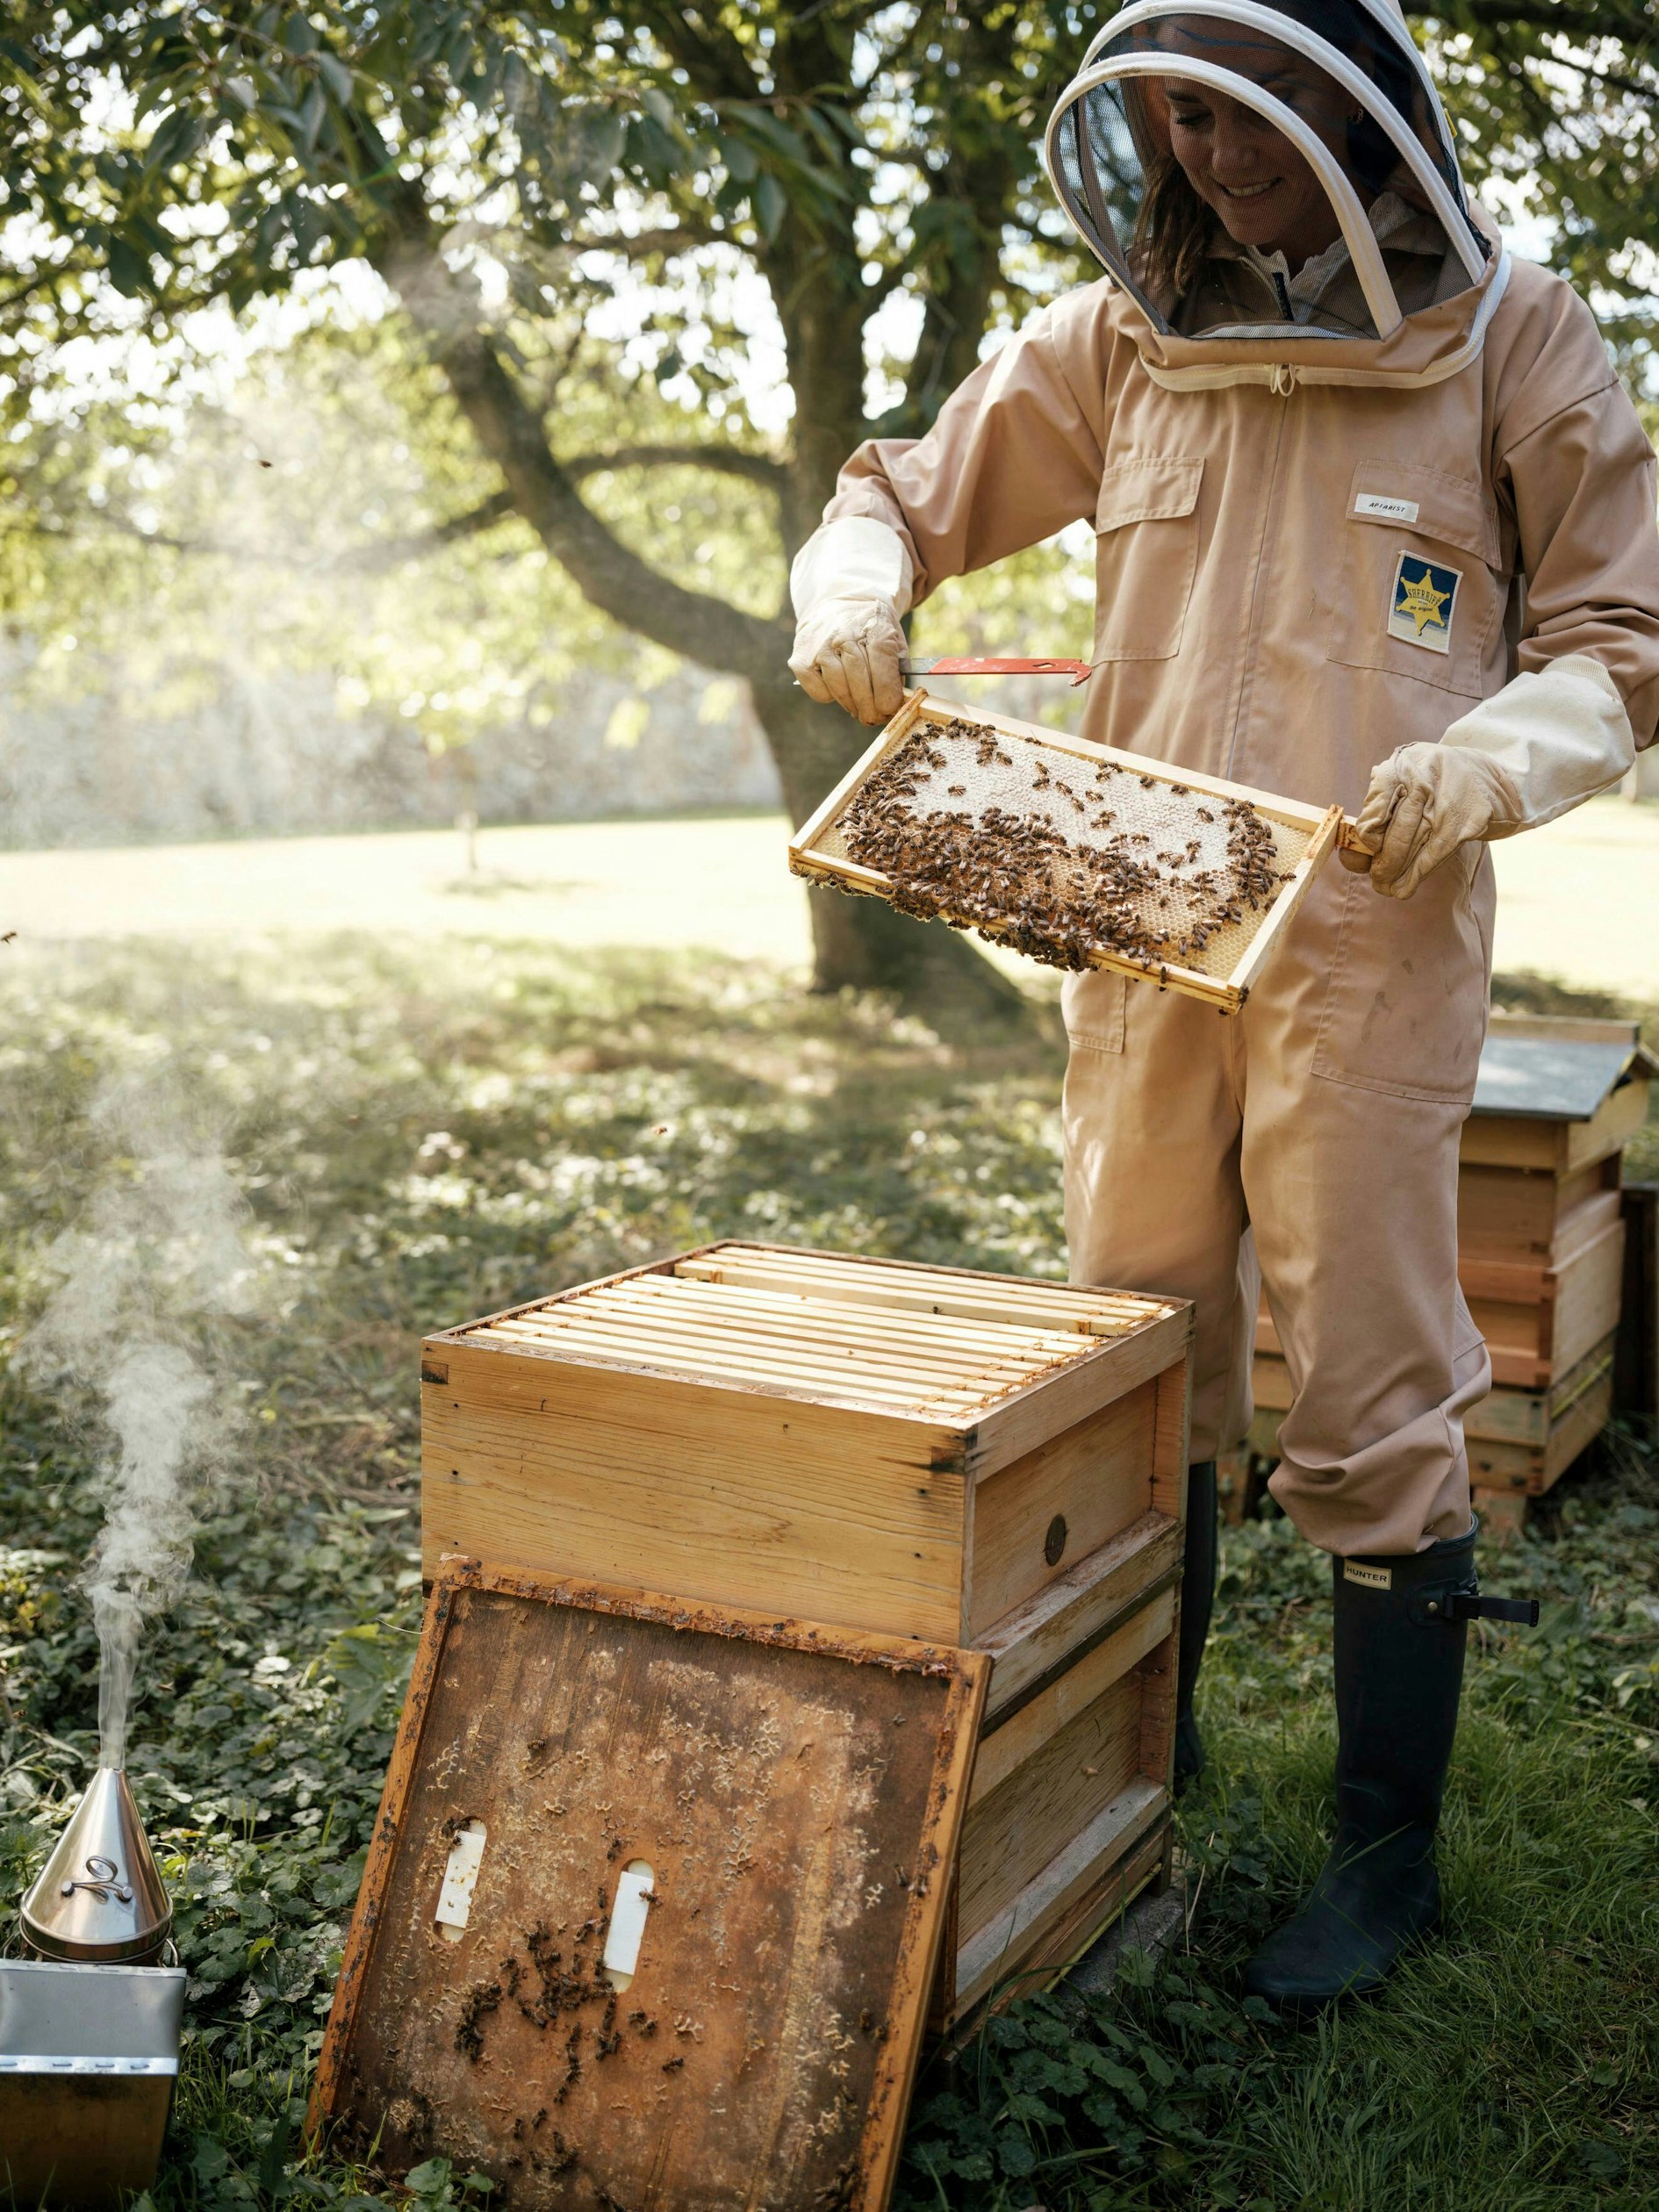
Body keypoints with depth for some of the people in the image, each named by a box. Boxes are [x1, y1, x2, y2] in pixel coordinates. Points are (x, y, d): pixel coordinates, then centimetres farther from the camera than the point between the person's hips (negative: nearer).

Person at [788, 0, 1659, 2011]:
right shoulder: (1120, 344, 9)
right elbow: (909, 487, 17)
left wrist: (1492, 756, -19)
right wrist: (851, 598, -5)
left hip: (1367, 949, -4)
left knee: (1371, 1414, 0)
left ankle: (1387, 1853, 17)